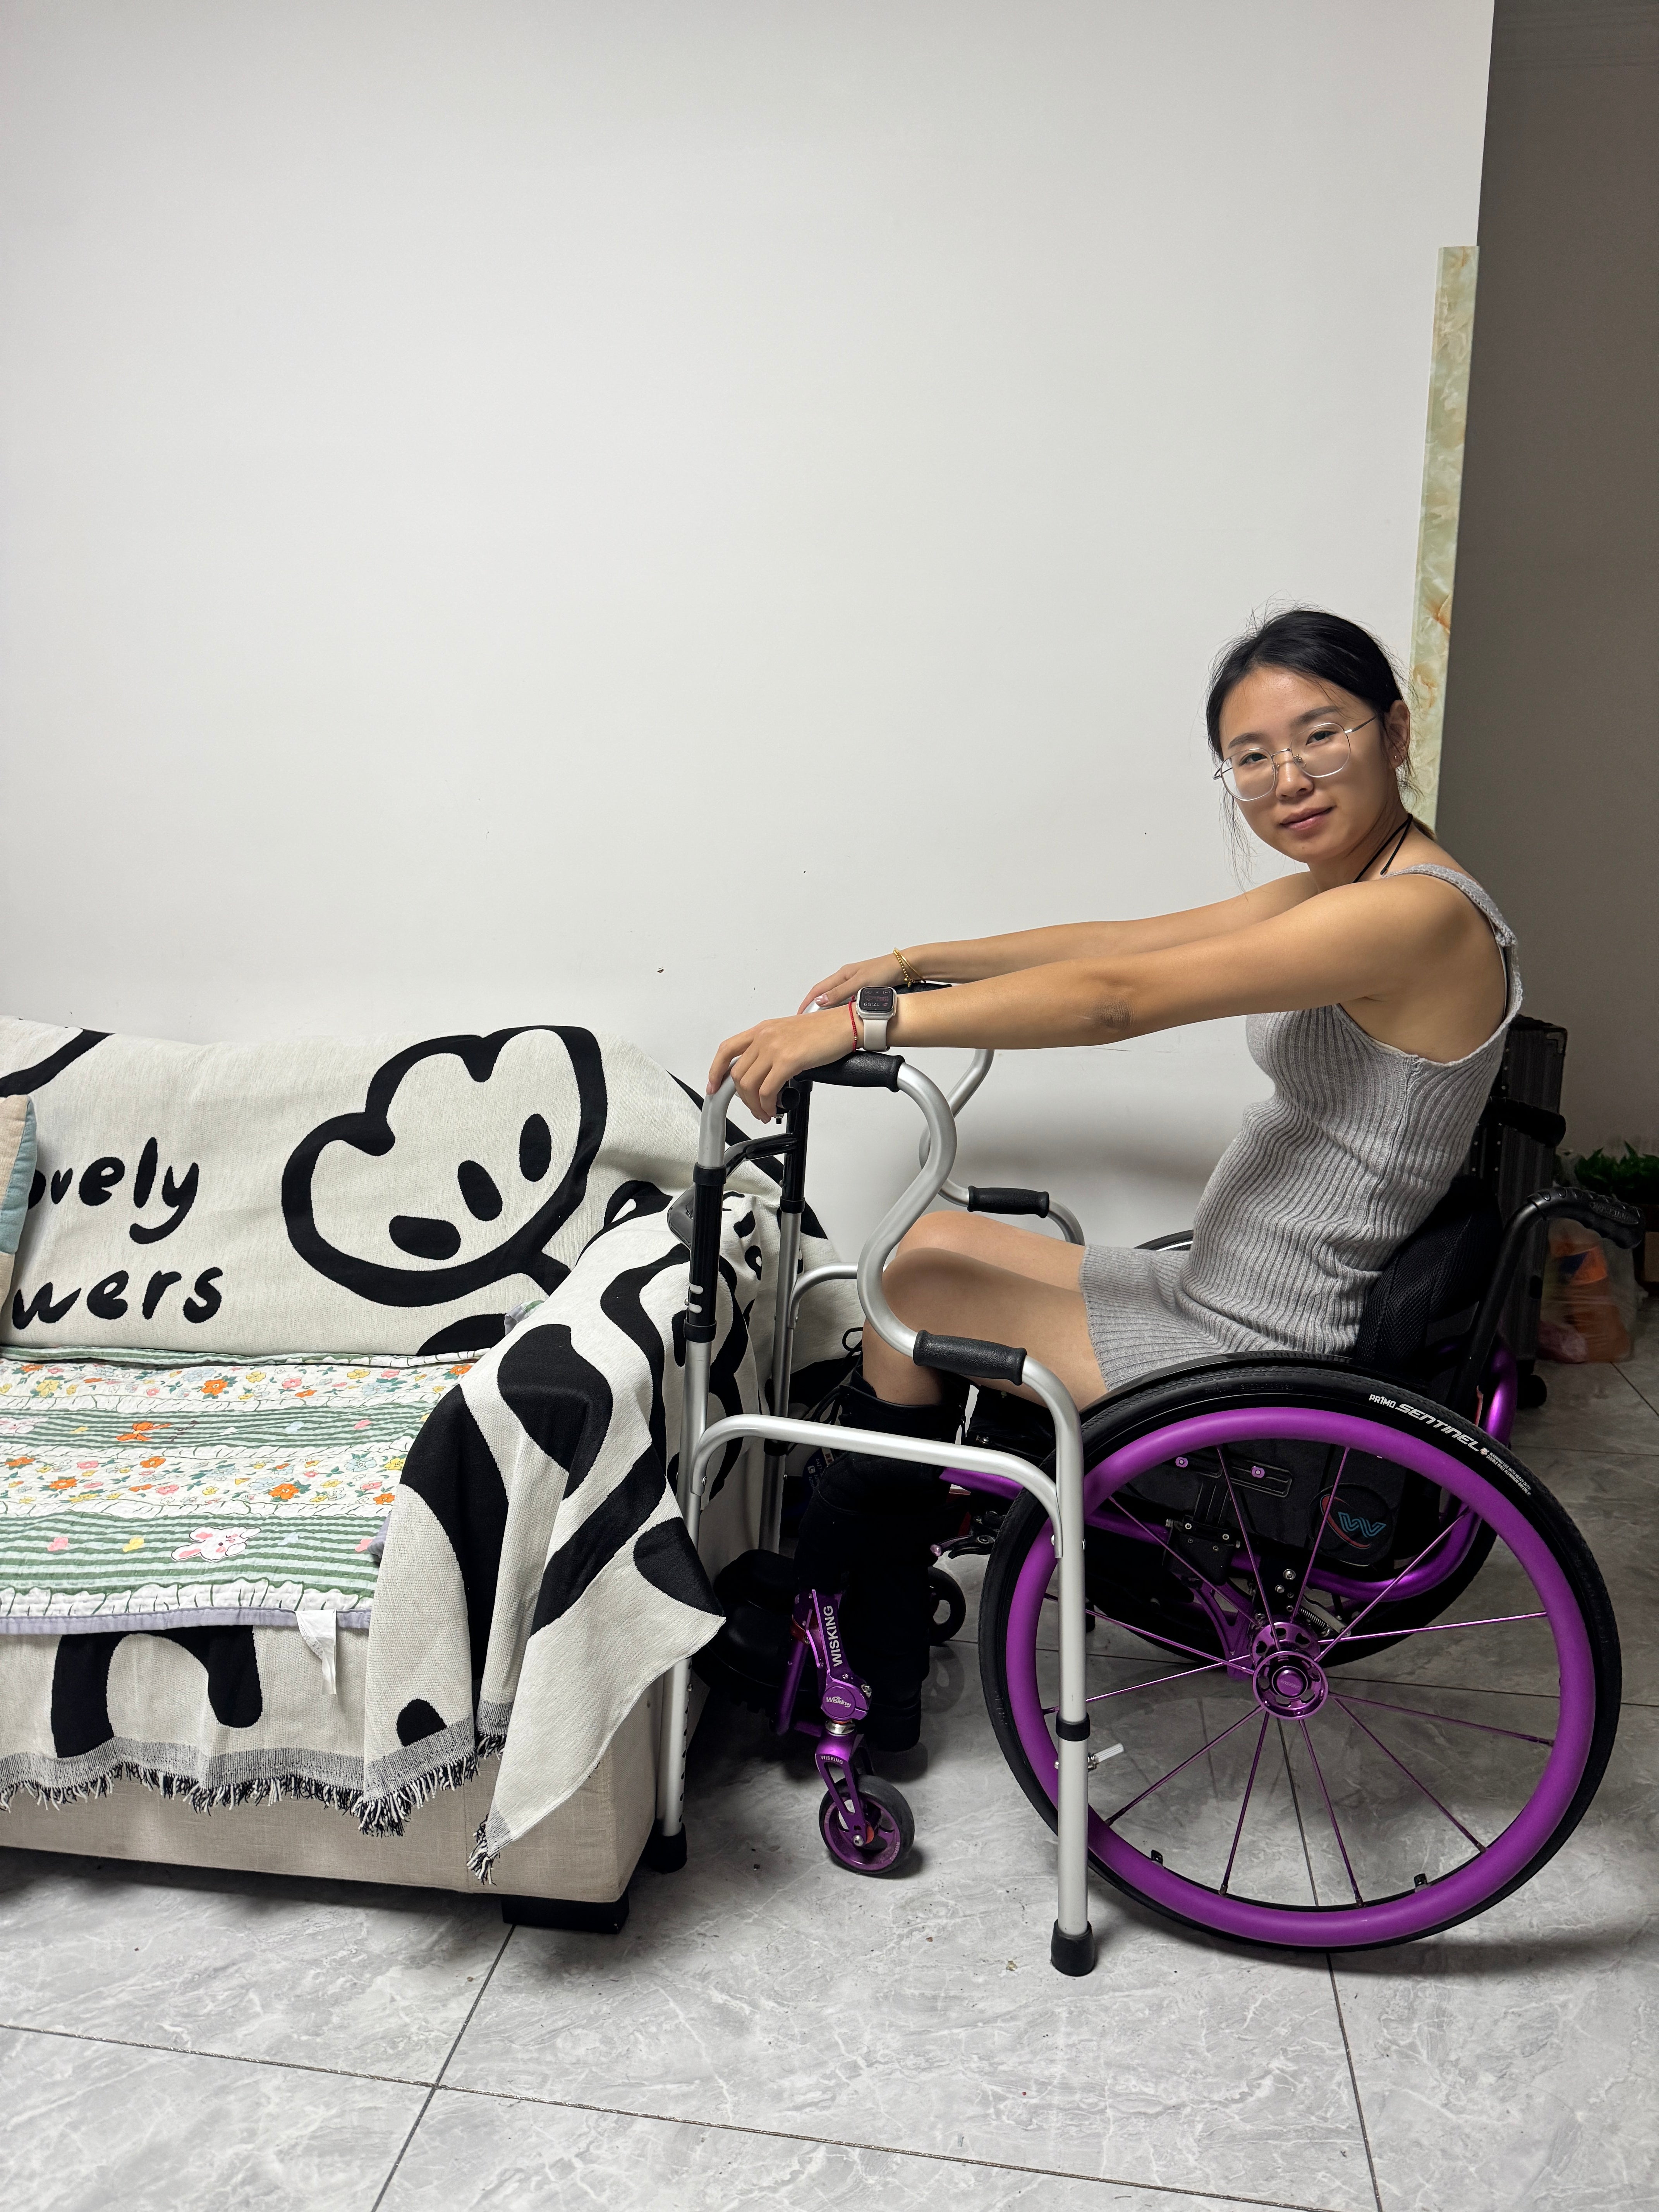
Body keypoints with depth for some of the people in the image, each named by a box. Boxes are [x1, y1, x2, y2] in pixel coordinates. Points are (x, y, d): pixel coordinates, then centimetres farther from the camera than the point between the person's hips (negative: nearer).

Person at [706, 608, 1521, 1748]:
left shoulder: (1416, 913, -23)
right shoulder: (1348, 883, 7)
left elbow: (1118, 1000, -30)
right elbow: (1129, 940, 13)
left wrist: (855, 1025, -29)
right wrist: (914, 963, 13)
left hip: (1253, 1357, -10)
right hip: (1222, 1297, 10)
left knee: (917, 1288, -5)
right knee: (934, 1239, 10)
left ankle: (812, 1602, 20)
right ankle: (879, 1689, 17)